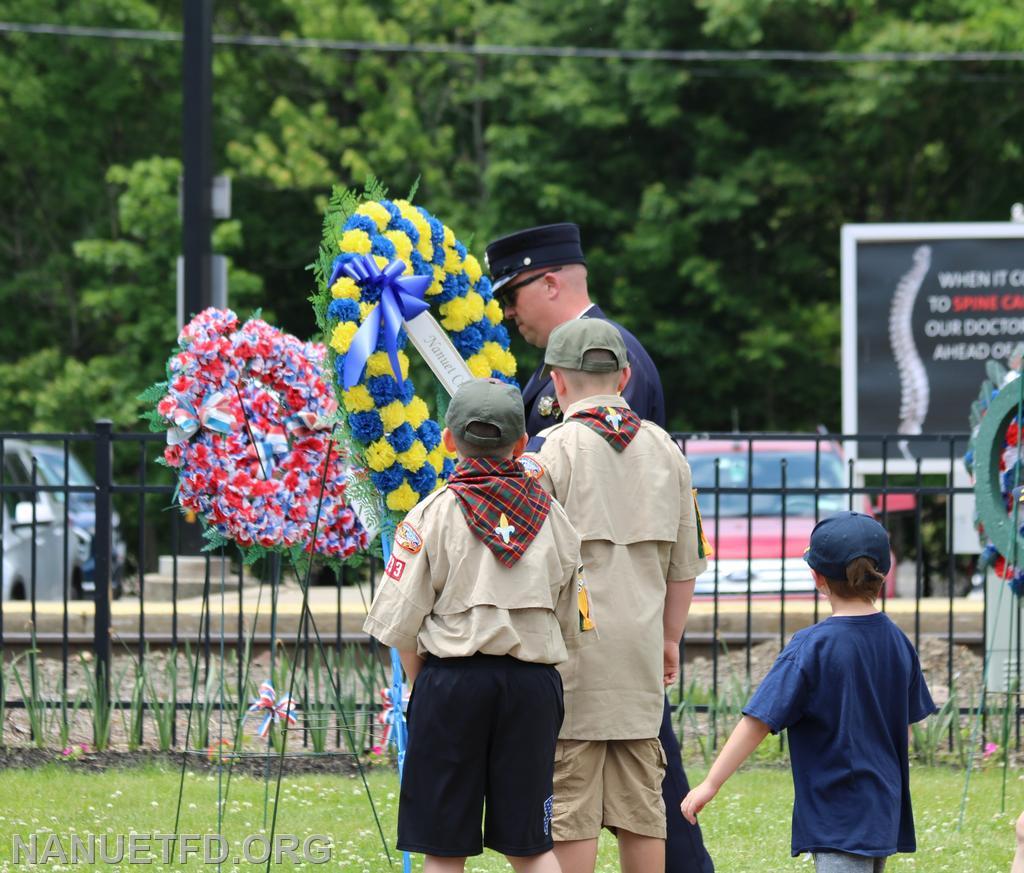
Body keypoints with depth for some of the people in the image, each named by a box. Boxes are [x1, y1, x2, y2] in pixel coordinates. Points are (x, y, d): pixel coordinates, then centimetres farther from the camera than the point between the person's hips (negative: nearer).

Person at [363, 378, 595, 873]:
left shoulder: (434, 513, -3)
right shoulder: (552, 516, 8)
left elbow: (401, 625, -5)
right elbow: (571, 625, 10)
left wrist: (421, 684, 9)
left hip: (453, 678, -3)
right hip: (533, 683, 3)